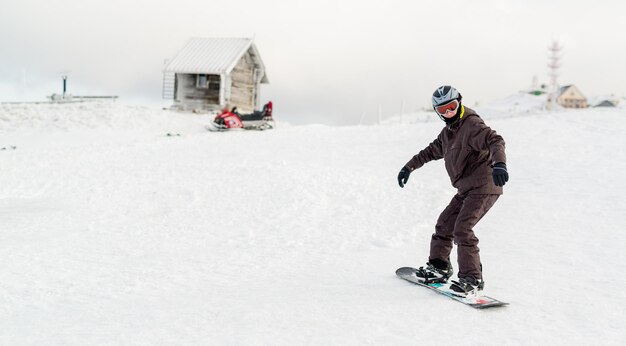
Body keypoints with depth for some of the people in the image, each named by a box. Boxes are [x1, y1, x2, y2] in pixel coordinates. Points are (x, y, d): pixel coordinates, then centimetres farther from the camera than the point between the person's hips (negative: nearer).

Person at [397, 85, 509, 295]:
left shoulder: (472, 125, -13)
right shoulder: (448, 132, 16)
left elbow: (495, 141, -29)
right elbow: (431, 151, 29)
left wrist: (499, 164, -47)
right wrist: (409, 167, 29)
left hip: (484, 186, -9)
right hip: (466, 189, 9)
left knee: (462, 229, -17)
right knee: (444, 224, 13)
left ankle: (472, 278, -7)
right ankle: (439, 267, 29)